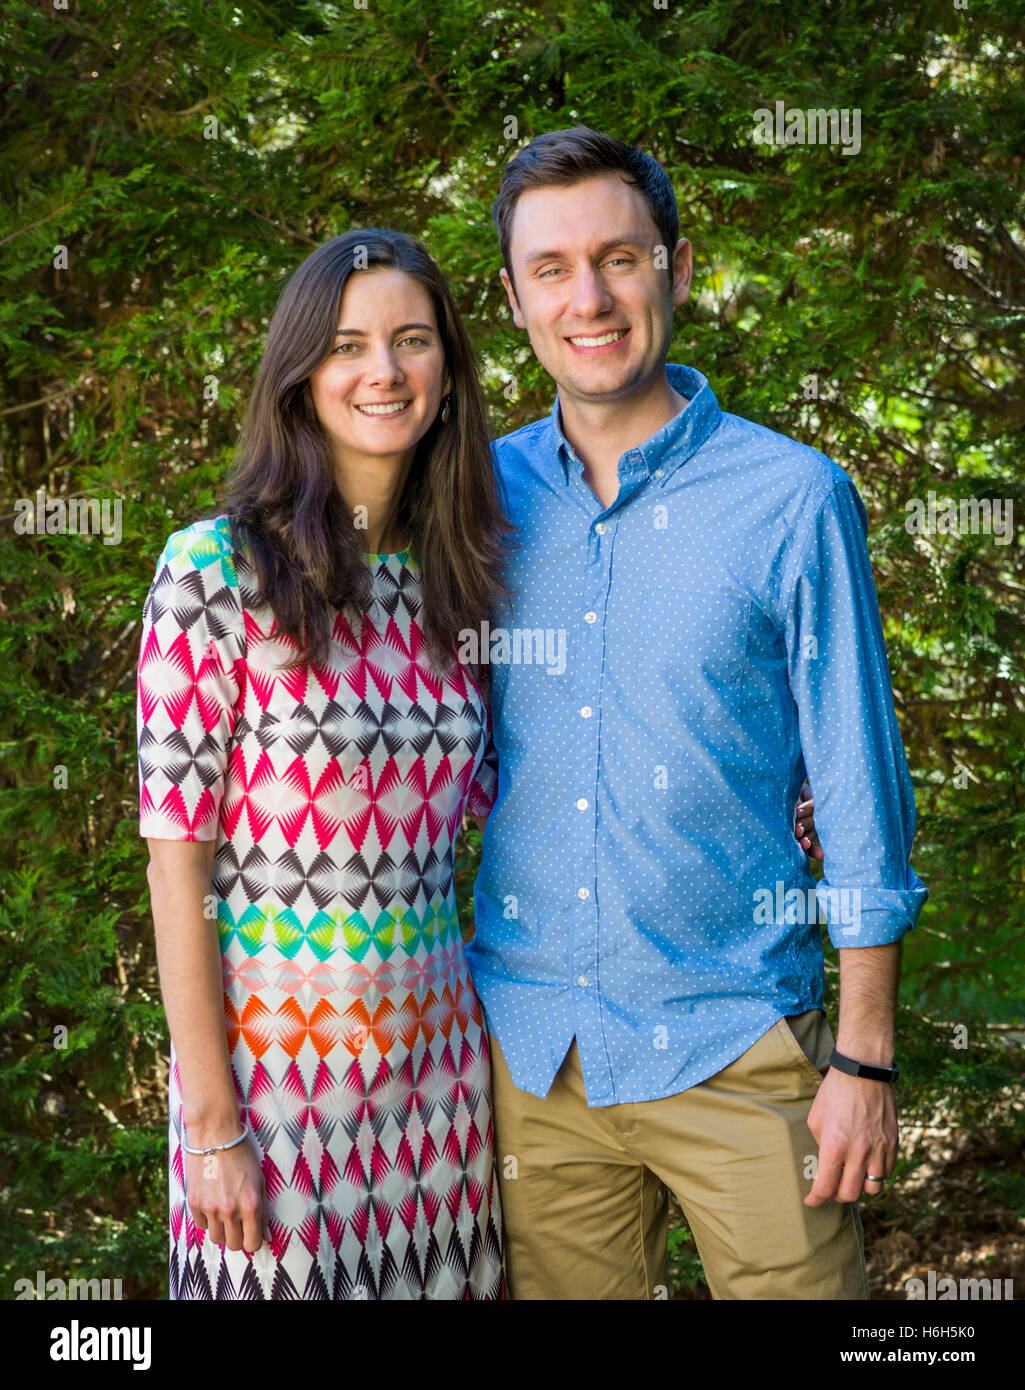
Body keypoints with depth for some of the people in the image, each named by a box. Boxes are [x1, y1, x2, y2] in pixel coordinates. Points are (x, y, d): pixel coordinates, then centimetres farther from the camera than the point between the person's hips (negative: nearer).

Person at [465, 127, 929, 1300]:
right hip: (529, 1046, 3)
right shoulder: (482, 497, 3)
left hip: (735, 1040, -3)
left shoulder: (792, 500, -7)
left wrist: (865, 1060, -6)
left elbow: (860, 797, -4)